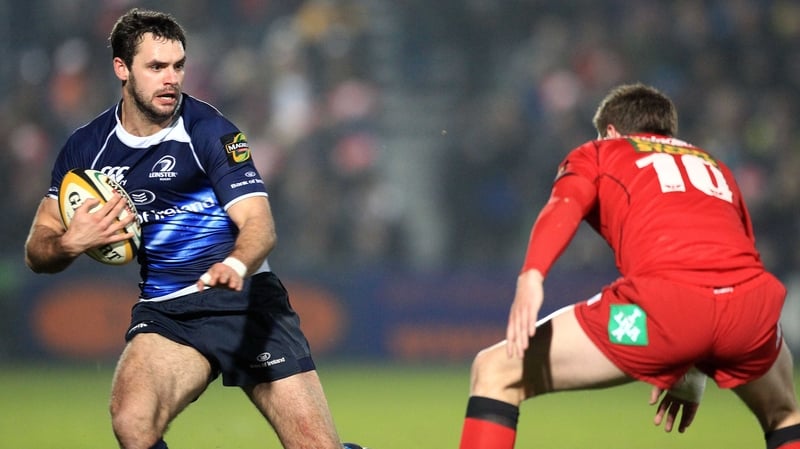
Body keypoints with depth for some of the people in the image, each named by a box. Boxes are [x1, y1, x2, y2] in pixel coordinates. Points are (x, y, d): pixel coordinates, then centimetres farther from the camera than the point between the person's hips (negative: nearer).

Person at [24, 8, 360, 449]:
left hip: (246, 298, -2)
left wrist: (236, 265, -39)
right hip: (165, 313, 2)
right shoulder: (87, 147, 3)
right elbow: (37, 251, 10)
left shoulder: (210, 131, -7)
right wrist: (69, 244, -14)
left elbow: (259, 223, -16)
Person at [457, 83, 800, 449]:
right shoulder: (715, 168, 38)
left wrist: (531, 276, -16)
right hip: (753, 301, 4)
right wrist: (694, 375, 50)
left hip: (665, 299, -4)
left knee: (494, 373, 10)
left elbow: (565, 204, 1)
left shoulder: (596, 154, 25)